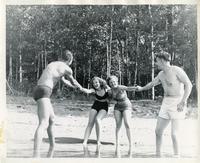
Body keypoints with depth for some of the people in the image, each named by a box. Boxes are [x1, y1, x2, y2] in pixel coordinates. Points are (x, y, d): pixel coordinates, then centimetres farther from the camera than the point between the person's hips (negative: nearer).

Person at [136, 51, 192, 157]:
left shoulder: (176, 70, -11)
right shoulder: (161, 74, 11)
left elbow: (188, 85, -14)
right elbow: (152, 83, 31)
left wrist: (183, 102, -21)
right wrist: (141, 89, 46)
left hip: (177, 103, -8)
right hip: (166, 102, 8)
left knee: (174, 134, -11)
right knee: (158, 131, 8)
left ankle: (177, 156, 1)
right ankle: (158, 155, 20)